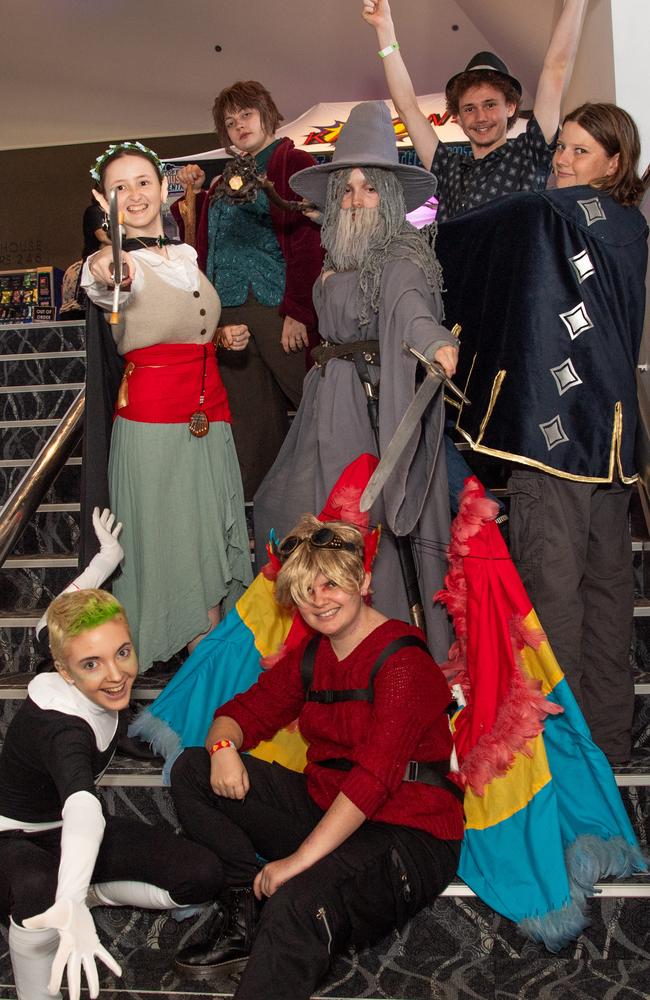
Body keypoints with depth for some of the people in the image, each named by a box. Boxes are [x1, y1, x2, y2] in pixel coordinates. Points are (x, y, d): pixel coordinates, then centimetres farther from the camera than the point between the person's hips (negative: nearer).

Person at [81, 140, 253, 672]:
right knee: (169, 533, 0)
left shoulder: (187, 256, 13)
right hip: (153, 418, -6)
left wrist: (224, 338, 8)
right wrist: (105, 273, -58)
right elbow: (102, 282, -35)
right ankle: (202, 649, 15)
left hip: (210, 416, 6)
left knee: (218, 530, 12)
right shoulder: (112, 263, -8)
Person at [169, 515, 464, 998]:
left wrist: (299, 858, -29)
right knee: (191, 770, -1)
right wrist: (222, 746, -14)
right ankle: (247, 914, -8)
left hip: (407, 836, -8)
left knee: (297, 903, -38)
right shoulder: (310, 658, 9)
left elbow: (373, 777, -25)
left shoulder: (404, 663, -16)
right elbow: (246, 710, 12)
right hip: (323, 809, 8)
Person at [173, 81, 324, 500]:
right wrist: (193, 195, 12)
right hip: (230, 313, 6)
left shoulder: (293, 163, 2)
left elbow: (306, 240, -8)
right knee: (250, 422, 6)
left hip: (277, 308, -6)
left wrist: (297, 311, -16)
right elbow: (201, 239, 25)